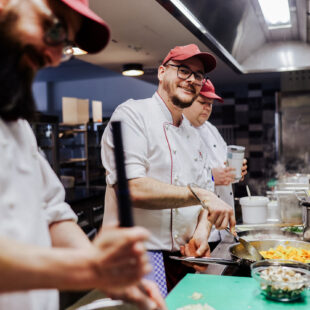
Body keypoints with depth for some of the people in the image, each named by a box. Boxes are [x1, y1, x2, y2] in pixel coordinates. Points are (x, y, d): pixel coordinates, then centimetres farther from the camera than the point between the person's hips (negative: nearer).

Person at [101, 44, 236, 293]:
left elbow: (206, 191, 15)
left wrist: (202, 229, -5)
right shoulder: (132, 114, -9)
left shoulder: (193, 135, 15)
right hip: (138, 258, -7)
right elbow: (133, 188, -22)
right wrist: (199, 195, -21)